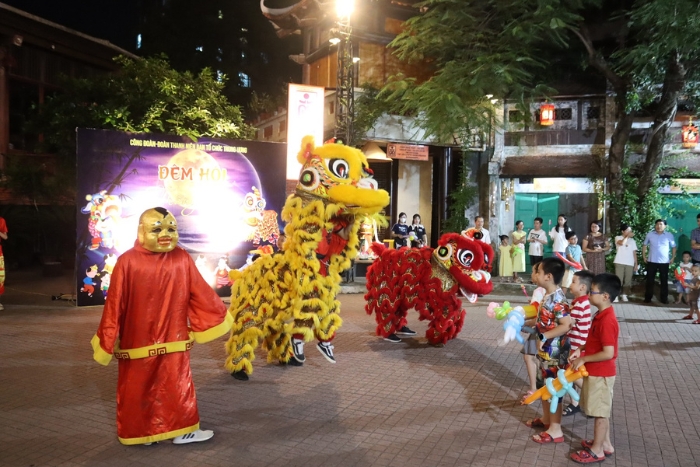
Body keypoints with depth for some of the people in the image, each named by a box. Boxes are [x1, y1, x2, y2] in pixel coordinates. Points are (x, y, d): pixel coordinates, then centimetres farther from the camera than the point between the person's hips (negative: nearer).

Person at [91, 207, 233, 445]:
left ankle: (182, 430, 24)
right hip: (138, 342, -2)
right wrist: (108, 340, -6)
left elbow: (200, 293, 1)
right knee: (137, 388, 10)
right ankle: (139, 431, 26)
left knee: (177, 384, 11)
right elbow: (114, 303, -9)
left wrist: (216, 318, 4)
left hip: (173, 340, 2)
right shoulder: (128, 262, -12)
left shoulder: (182, 259, -5)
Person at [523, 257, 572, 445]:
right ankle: (546, 418, 38)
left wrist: (544, 337, -29)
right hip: (545, 350, 10)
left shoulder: (557, 299, -24)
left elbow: (565, 325, -29)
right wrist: (526, 322, 16)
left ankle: (555, 430, 13)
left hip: (554, 352, -10)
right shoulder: (548, 296, 5)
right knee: (543, 385, 21)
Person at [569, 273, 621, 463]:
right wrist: (580, 349, 2)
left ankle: (596, 450, 18)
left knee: (600, 412, 5)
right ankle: (605, 443, 35)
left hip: (600, 374, -9)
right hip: (596, 372, 9)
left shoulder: (607, 321, -26)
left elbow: (608, 353, -27)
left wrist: (583, 359, -19)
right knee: (601, 411, 21)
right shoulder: (601, 315, 4)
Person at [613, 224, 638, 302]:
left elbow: (634, 253, 13)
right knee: (618, 279, -5)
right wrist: (628, 236, -9)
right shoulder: (618, 238, 3)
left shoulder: (632, 240, 14)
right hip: (619, 262, -4)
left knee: (628, 280, 4)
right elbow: (622, 243, -21)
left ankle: (624, 294, 13)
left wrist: (636, 264, 8)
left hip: (630, 263, 4)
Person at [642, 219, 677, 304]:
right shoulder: (650, 234, 0)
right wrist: (644, 256, 3)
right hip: (651, 261, 0)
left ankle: (664, 298, 16)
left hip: (664, 262, 0)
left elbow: (673, 247, 9)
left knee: (664, 280, 6)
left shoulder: (669, 235, -1)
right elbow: (644, 245, 10)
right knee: (650, 280, 5)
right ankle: (648, 297, 13)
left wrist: (673, 257, 1)